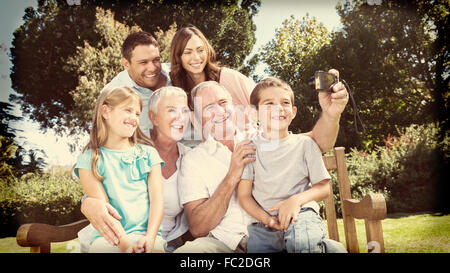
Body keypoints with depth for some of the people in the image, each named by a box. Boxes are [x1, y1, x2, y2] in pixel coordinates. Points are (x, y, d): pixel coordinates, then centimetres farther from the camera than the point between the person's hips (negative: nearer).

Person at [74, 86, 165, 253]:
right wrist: (124, 242, -17)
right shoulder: (89, 160, 5)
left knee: (157, 247, -30)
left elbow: (156, 198, 4)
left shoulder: (148, 153, 12)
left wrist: (150, 237, -11)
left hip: (145, 233, 1)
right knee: (100, 246, -32)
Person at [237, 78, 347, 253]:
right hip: (262, 226, 2)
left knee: (302, 241, -34)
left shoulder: (305, 144, 8)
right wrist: (267, 219, -14)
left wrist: (296, 200, -12)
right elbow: (244, 195, 4)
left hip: (301, 214, -1)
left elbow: (324, 187, 7)